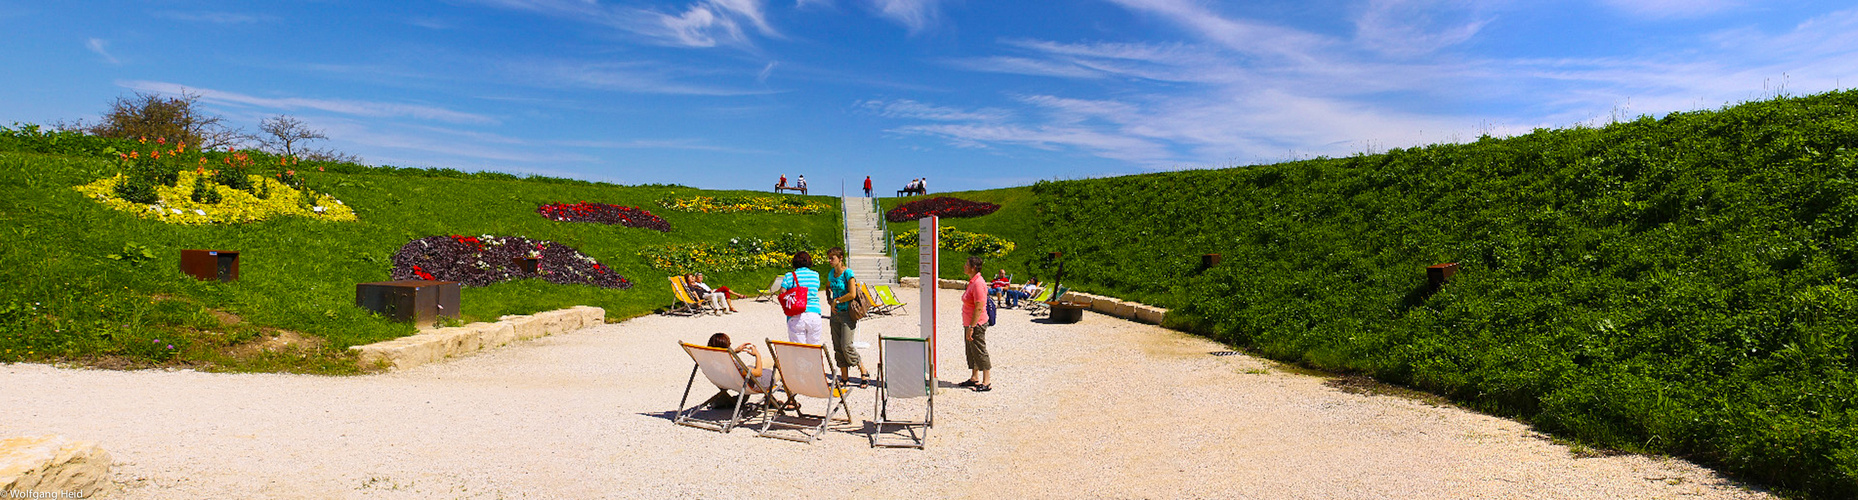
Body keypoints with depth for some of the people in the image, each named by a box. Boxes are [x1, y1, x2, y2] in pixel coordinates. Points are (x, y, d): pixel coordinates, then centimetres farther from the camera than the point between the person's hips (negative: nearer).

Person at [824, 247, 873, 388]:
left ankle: (864, 372, 4)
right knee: (837, 346, 6)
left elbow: (852, 294, -21)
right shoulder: (831, 274, 9)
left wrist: (836, 300, -10)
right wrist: (831, 304, 14)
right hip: (836, 314, 7)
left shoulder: (848, 273, -13)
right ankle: (844, 377, 14)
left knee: (846, 346, -13)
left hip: (848, 314, -7)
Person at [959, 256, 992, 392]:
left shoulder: (978, 283, -21)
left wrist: (971, 327, -23)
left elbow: (979, 308, -24)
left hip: (977, 324, -10)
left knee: (980, 352, -3)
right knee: (971, 352, 17)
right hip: (970, 324, 10)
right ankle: (974, 379, 27)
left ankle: (987, 383, 5)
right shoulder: (972, 282, 11)